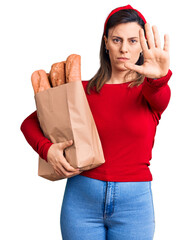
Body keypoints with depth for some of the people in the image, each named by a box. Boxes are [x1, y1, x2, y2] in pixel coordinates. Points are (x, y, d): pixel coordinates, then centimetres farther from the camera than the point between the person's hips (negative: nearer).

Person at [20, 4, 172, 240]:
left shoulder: (148, 90, 1)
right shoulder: (84, 90, 4)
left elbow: (161, 98, -24)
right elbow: (29, 123, 9)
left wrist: (159, 76, -47)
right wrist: (47, 149, -11)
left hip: (134, 202, 0)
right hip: (81, 197, 1)